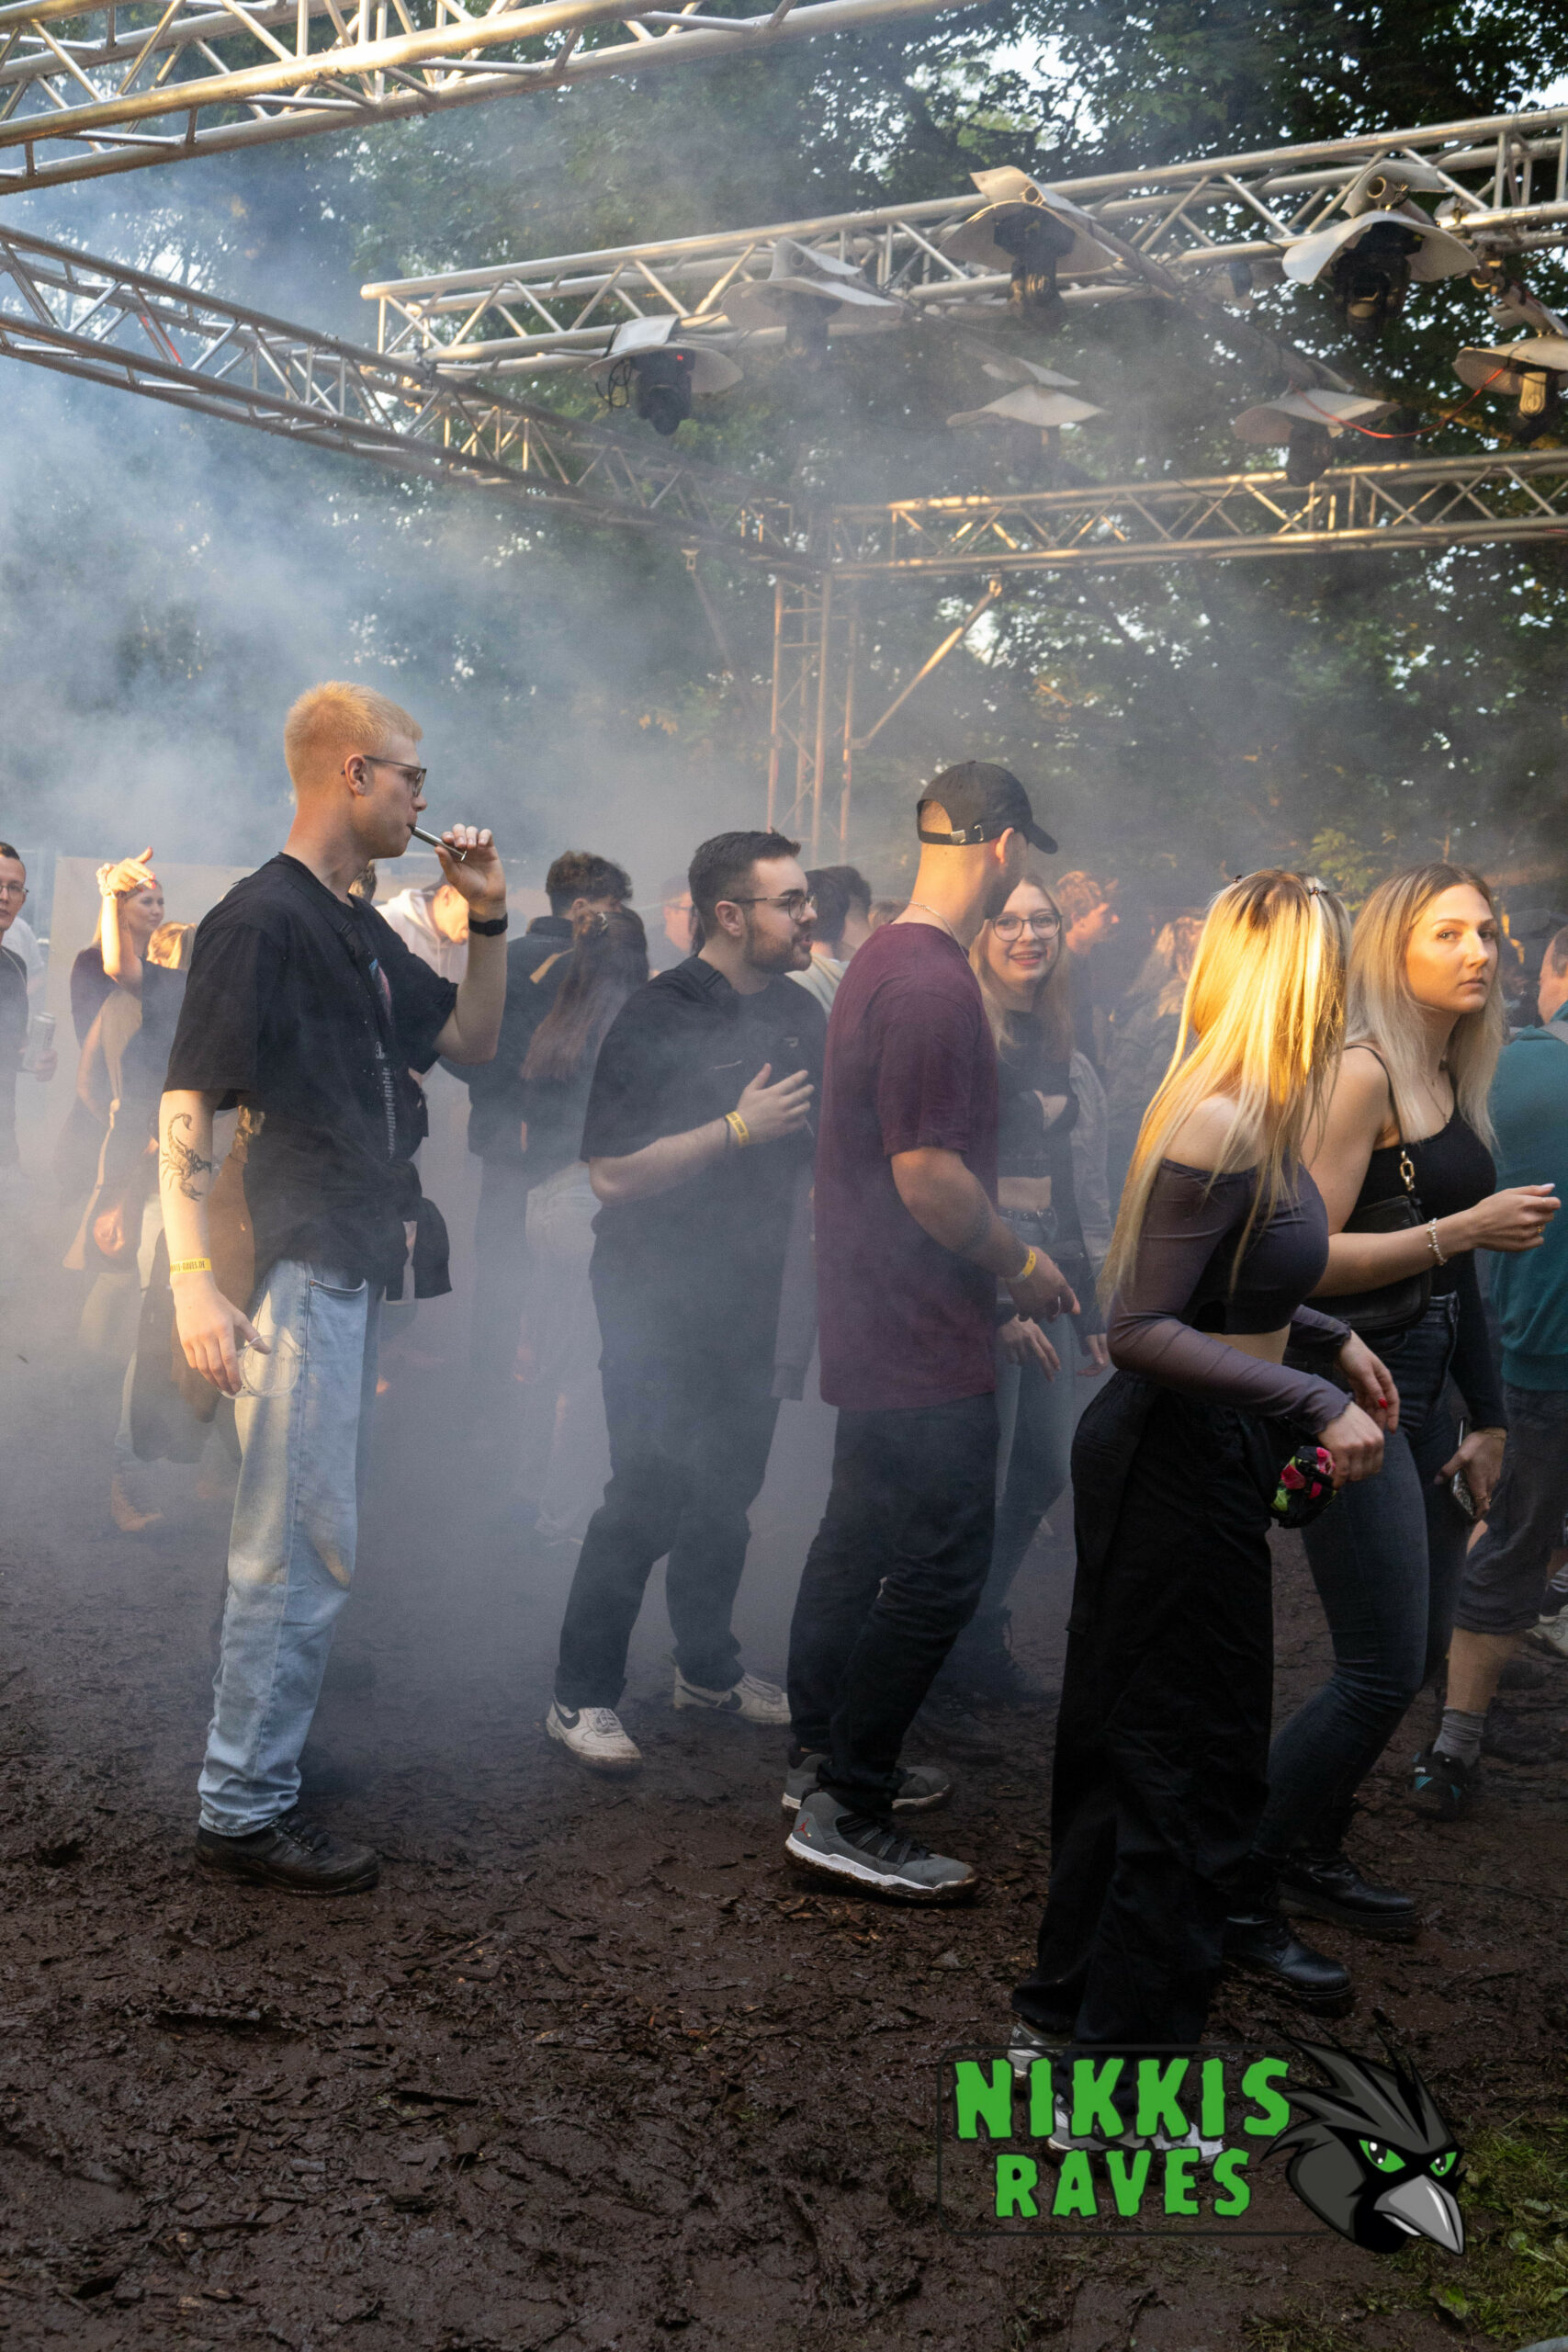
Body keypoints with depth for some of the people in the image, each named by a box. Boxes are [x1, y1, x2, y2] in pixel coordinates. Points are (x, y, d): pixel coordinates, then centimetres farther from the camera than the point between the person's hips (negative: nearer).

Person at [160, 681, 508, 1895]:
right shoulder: (262, 918, -13)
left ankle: (269, 1753, 32)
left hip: (353, 1272, 10)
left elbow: (473, 1037, 24)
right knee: (304, 1552, -5)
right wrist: (195, 1278, -25)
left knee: (298, 1543, 18)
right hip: (294, 1272, -10)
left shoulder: (362, 930, 15)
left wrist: (489, 919, 9)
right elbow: (186, 1108, -17)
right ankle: (245, 1810, 6)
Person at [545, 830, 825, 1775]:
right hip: (659, 1296, -7)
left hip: (750, 1292, 7)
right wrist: (738, 1128, -23)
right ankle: (583, 1697, 4)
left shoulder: (800, 1014, 7)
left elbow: (820, 1149, 21)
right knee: (650, 1494, -8)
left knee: (730, 1488, 14)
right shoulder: (660, 1017, -14)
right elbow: (613, 1173, -20)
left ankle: (709, 1665, 31)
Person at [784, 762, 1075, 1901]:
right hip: (927, 1336, -11)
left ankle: (824, 1755, 33)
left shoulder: (882, 960, 12)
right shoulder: (934, 984, -21)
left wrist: (996, 1269, 20)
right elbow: (929, 1173, -24)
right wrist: (1021, 1263, -10)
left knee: (860, 1540, 19)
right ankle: (846, 1816, 2)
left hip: (874, 1323, 11)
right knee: (939, 1567, -5)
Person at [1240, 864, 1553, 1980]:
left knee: (1421, 1650, 14)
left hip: (1422, 1394, 9)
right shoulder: (1362, 1075, -14)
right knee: (1383, 1667, -8)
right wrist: (1465, 1228, -20)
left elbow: (1457, 1273, 16)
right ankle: (1235, 1893, 4)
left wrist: (1486, 1418, 14)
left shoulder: (1452, 1084, 12)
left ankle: (1311, 1855, 29)